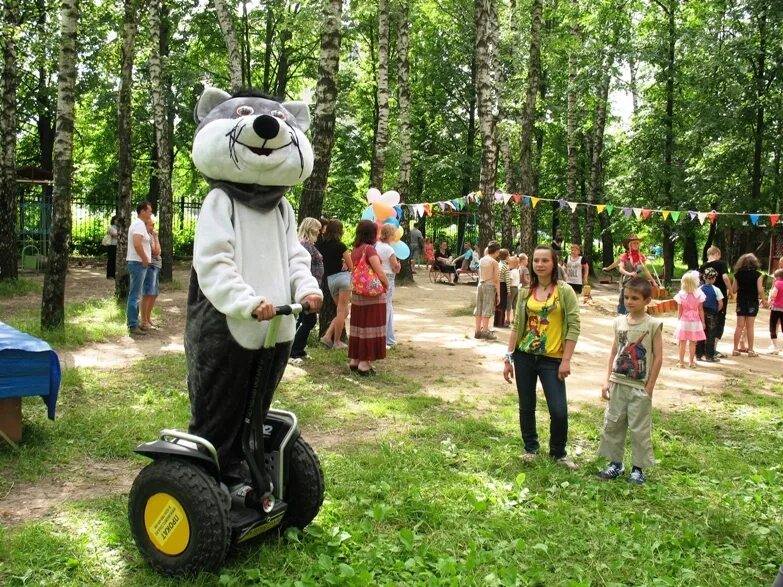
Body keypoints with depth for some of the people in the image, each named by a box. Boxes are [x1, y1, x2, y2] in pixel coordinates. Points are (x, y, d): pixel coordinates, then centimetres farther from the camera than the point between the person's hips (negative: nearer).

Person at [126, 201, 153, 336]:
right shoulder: (139, 224, -15)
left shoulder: (137, 223, 17)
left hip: (138, 263, 11)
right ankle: (133, 325, -8)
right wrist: (145, 259, -19)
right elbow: (137, 244, -28)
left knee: (135, 295, 15)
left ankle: (134, 322, 22)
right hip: (138, 263, -11)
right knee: (135, 295, -9)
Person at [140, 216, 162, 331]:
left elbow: (158, 252, 19)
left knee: (154, 294, 17)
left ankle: (148, 318, 28)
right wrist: (156, 237, -10)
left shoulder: (150, 235, 16)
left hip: (155, 267, 11)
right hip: (149, 267, -11)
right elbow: (156, 252, -15)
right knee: (148, 295, -9)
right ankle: (144, 322, -6)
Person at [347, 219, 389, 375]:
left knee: (359, 327, 15)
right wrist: (386, 286, -2)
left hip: (357, 295, 8)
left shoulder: (355, 250, 8)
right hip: (372, 295, -8)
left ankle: (355, 360, 21)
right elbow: (380, 273, -17)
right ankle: (365, 363, 0)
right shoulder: (369, 249, -15)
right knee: (370, 328, -1)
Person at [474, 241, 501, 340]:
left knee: (479, 309, 9)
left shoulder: (481, 260, 7)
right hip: (490, 286, -6)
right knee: (487, 309, -2)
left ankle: (478, 331, 13)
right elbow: (496, 280, -9)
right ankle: (485, 331, -1)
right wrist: (498, 294, -6)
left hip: (480, 285, 6)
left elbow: (479, 275, 10)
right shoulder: (494, 262, -9)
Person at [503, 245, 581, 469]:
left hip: (552, 359, -3)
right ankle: (530, 448, 30)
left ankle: (558, 452, 17)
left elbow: (574, 326, -8)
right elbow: (516, 326, 7)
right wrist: (508, 358, 3)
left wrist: (566, 360, -12)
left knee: (559, 410, -6)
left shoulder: (564, 291, -6)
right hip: (524, 356, 3)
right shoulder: (525, 292, 5)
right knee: (526, 407, 11)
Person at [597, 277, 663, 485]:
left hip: (639, 387, -5)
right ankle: (615, 463, 22)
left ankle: (638, 468, 16)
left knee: (639, 429, 3)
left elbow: (658, 357, -7)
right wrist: (607, 380, 5)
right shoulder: (619, 322, 4)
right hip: (618, 384, 5)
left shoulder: (653, 324, -8)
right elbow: (614, 352, 9)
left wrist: (649, 387, -9)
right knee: (612, 424, 10)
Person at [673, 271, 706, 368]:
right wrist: (703, 322, 6)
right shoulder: (698, 294, -9)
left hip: (683, 321, 0)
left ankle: (681, 362, 12)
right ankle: (691, 362, 13)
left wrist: (679, 320, 10)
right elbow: (701, 310, -3)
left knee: (682, 343, 7)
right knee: (692, 343, 7)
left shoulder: (681, 295, -8)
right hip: (695, 321, 0)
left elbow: (679, 311, -2)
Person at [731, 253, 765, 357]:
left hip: (741, 302, 2)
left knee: (739, 326, 7)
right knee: (749, 327, 3)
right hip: (752, 302, -2)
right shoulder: (757, 275, -8)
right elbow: (760, 290, -12)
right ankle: (750, 350, 9)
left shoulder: (738, 274, 0)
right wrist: (763, 300, 3)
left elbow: (733, 290, 1)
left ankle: (735, 349, 8)